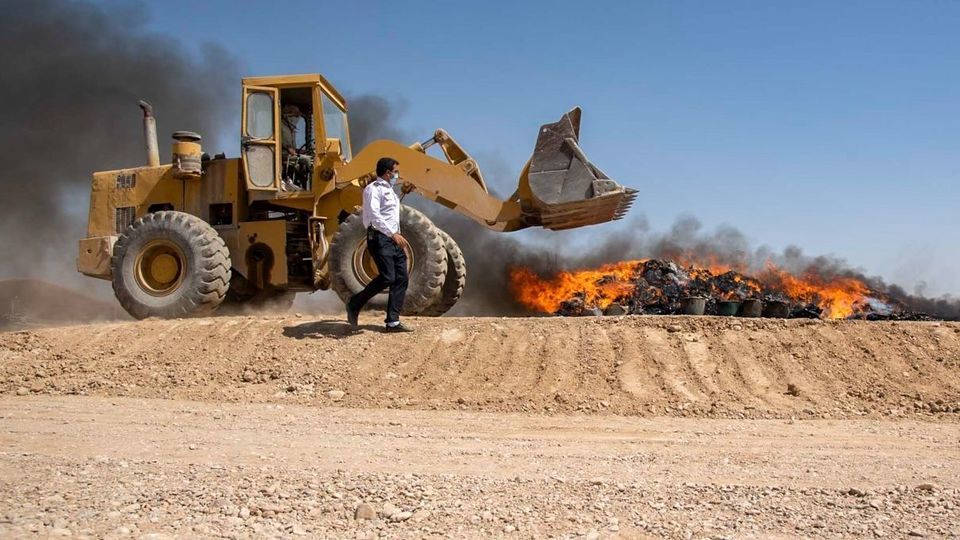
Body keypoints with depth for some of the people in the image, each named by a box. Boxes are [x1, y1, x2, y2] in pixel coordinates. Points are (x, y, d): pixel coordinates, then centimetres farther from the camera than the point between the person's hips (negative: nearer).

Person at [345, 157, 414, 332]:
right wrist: (393, 234, -28)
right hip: (380, 238, -9)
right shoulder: (373, 189, -7)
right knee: (387, 277, -19)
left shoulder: (390, 190, 23)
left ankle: (393, 322, 1)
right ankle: (354, 304, -2)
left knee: (401, 279, 0)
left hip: (394, 239, 9)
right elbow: (374, 214, -22)